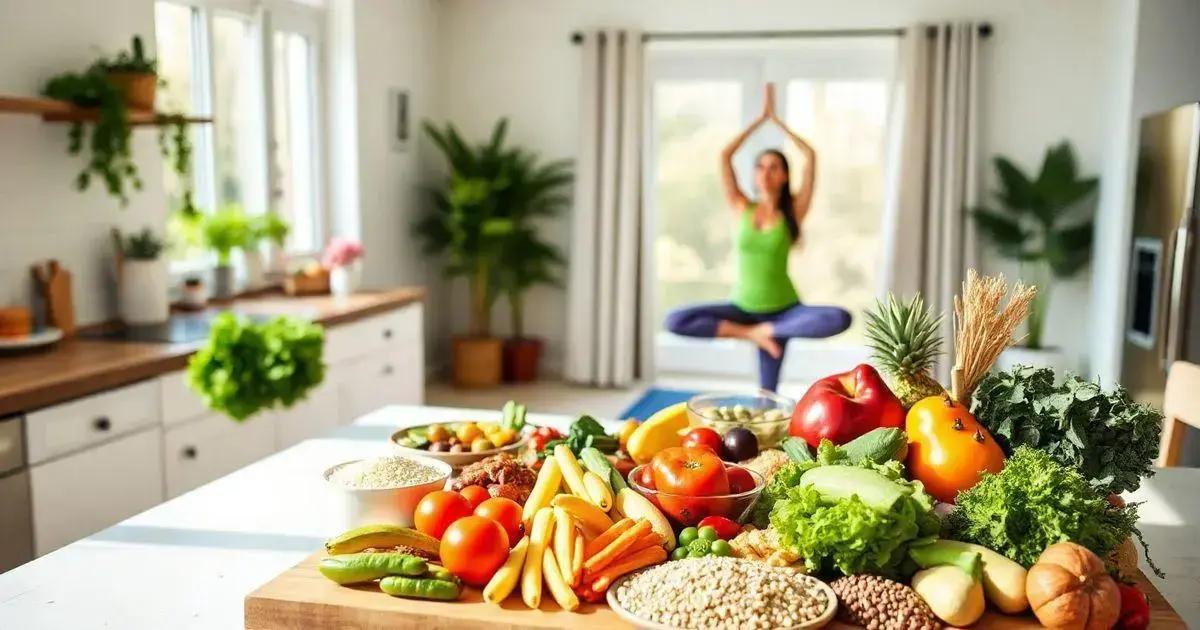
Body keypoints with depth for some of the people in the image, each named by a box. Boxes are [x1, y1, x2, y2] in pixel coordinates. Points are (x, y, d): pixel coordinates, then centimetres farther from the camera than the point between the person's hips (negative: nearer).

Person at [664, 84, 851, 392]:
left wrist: (776, 120, -1)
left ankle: (767, 331, -15)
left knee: (840, 318, -29)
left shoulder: (793, 212, -3)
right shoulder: (741, 208, 1)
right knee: (675, 321, -20)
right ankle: (750, 333, -14)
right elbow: (725, 155, -6)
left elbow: (810, 156, -10)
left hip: (782, 310, -1)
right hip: (743, 308, 1)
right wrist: (760, 118, 0)